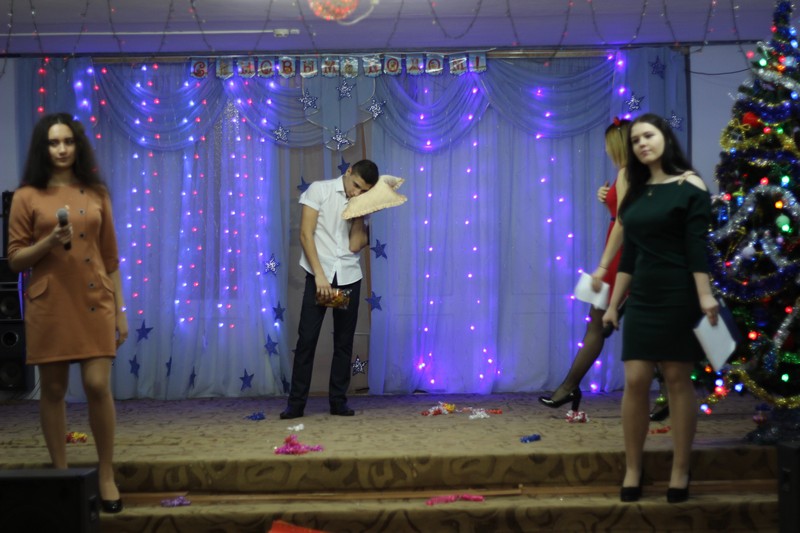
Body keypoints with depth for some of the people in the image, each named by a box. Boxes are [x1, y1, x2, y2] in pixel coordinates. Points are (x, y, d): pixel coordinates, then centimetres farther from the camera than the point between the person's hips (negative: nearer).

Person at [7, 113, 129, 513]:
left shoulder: (96, 193, 8)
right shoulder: (27, 196, 2)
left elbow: (110, 257, 9)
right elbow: (15, 259, 2)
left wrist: (120, 310, 7)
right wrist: (49, 242, -17)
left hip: (93, 302, 1)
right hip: (48, 305, 0)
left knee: (98, 386, -7)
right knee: (52, 390, 5)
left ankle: (106, 476, 7)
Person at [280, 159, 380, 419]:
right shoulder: (319, 190, -2)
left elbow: (355, 245, -1)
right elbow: (305, 234, -8)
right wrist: (320, 275, -15)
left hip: (349, 278, 4)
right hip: (319, 275, -3)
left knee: (344, 341, 6)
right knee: (307, 338, -6)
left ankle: (338, 400, 15)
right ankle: (296, 402, 0)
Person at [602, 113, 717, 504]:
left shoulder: (690, 186, -3)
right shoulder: (636, 192, 12)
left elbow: (696, 245, -11)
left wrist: (705, 296, -19)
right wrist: (614, 303, 13)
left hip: (680, 294, -5)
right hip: (643, 296, 5)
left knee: (677, 378, 0)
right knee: (635, 381, -2)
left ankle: (680, 470, 10)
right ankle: (632, 470, 7)